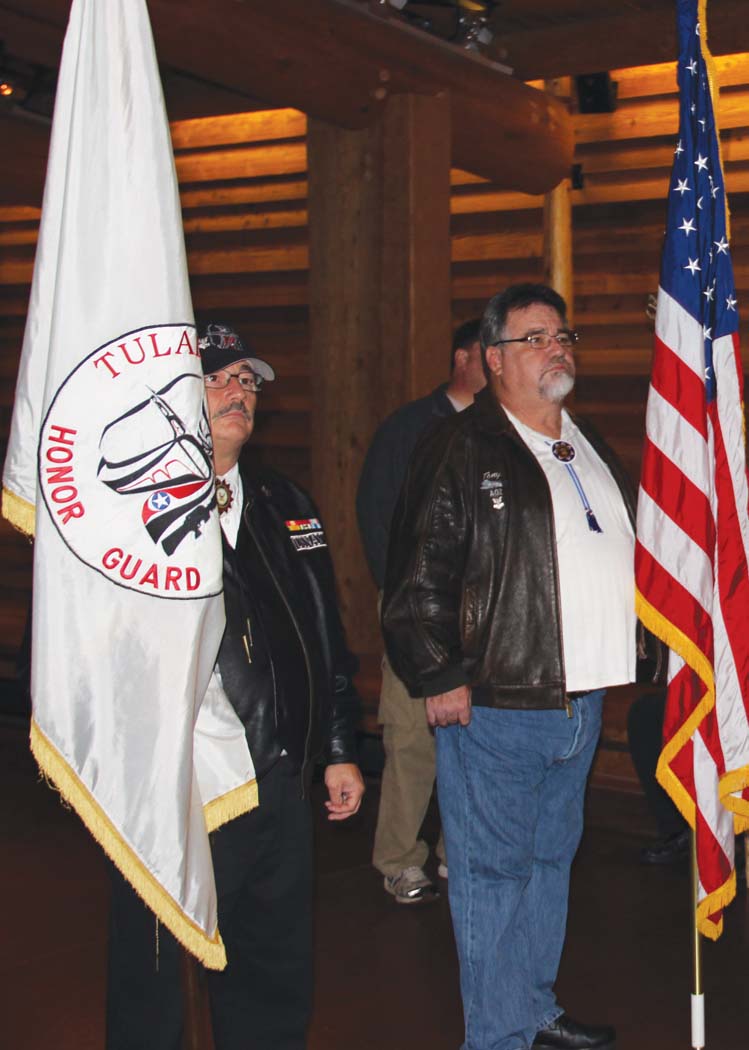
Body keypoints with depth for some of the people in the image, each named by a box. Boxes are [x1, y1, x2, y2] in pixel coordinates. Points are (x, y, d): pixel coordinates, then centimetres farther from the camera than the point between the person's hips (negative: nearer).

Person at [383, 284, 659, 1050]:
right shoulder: (460, 449, -8)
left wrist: (619, 657, 18)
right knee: (493, 872, 1)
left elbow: (626, 552, 24)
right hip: (493, 706, -8)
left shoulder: (589, 447, 16)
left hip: (579, 702, 8)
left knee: (551, 859, 18)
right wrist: (439, 676, -14)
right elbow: (418, 574, -12)